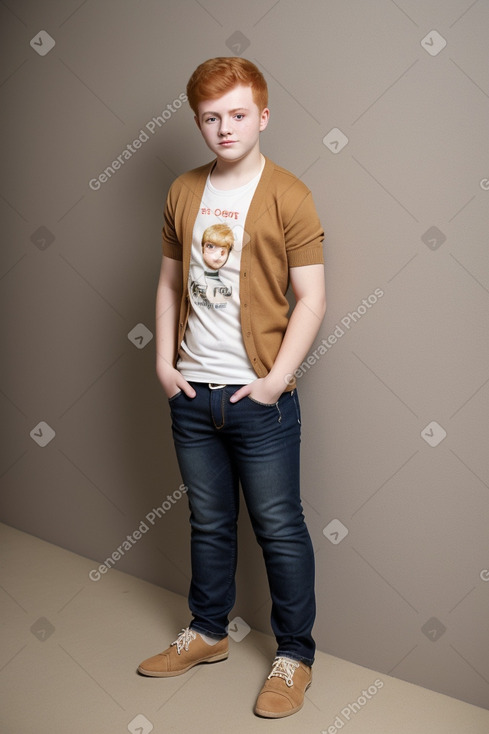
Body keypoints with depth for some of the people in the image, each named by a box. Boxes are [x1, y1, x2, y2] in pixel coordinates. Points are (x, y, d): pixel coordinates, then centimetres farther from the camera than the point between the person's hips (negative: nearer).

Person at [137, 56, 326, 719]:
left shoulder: (289, 196, -8)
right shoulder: (183, 193, 8)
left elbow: (311, 298, -9)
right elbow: (170, 283, 13)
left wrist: (276, 380, -14)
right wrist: (164, 363, 4)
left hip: (259, 397, -5)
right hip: (191, 393, 5)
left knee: (280, 529, 6)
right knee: (209, 523, 18)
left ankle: (295, 654, 24)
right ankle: (208, 632, 37)